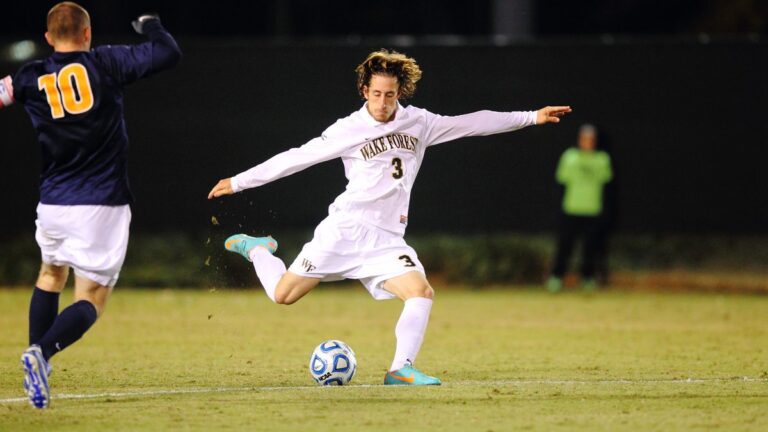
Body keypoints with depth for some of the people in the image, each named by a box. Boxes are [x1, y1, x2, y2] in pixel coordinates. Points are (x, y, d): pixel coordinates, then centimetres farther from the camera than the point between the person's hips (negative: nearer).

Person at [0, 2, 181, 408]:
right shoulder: (105, 63, -5)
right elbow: (168, 54, -6)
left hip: (53, 203, 3)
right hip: (102, 206, -3)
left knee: (51, 274, 30)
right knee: (90, 300, 1)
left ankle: (37, 358, 24)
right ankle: (42, 352, -25)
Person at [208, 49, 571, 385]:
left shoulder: (418, 123, 7)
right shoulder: (348, 130, -4)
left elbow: (472, 123, 11)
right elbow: (296, 158, 0)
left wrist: (532, 117, 10)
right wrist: (238, 181, 1)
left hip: (387, 239, 3)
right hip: (345, 229, -3)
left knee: (421, 292, -20)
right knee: (283, 295, -3)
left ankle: (401, 369, -16)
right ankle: (256, 249, 27)